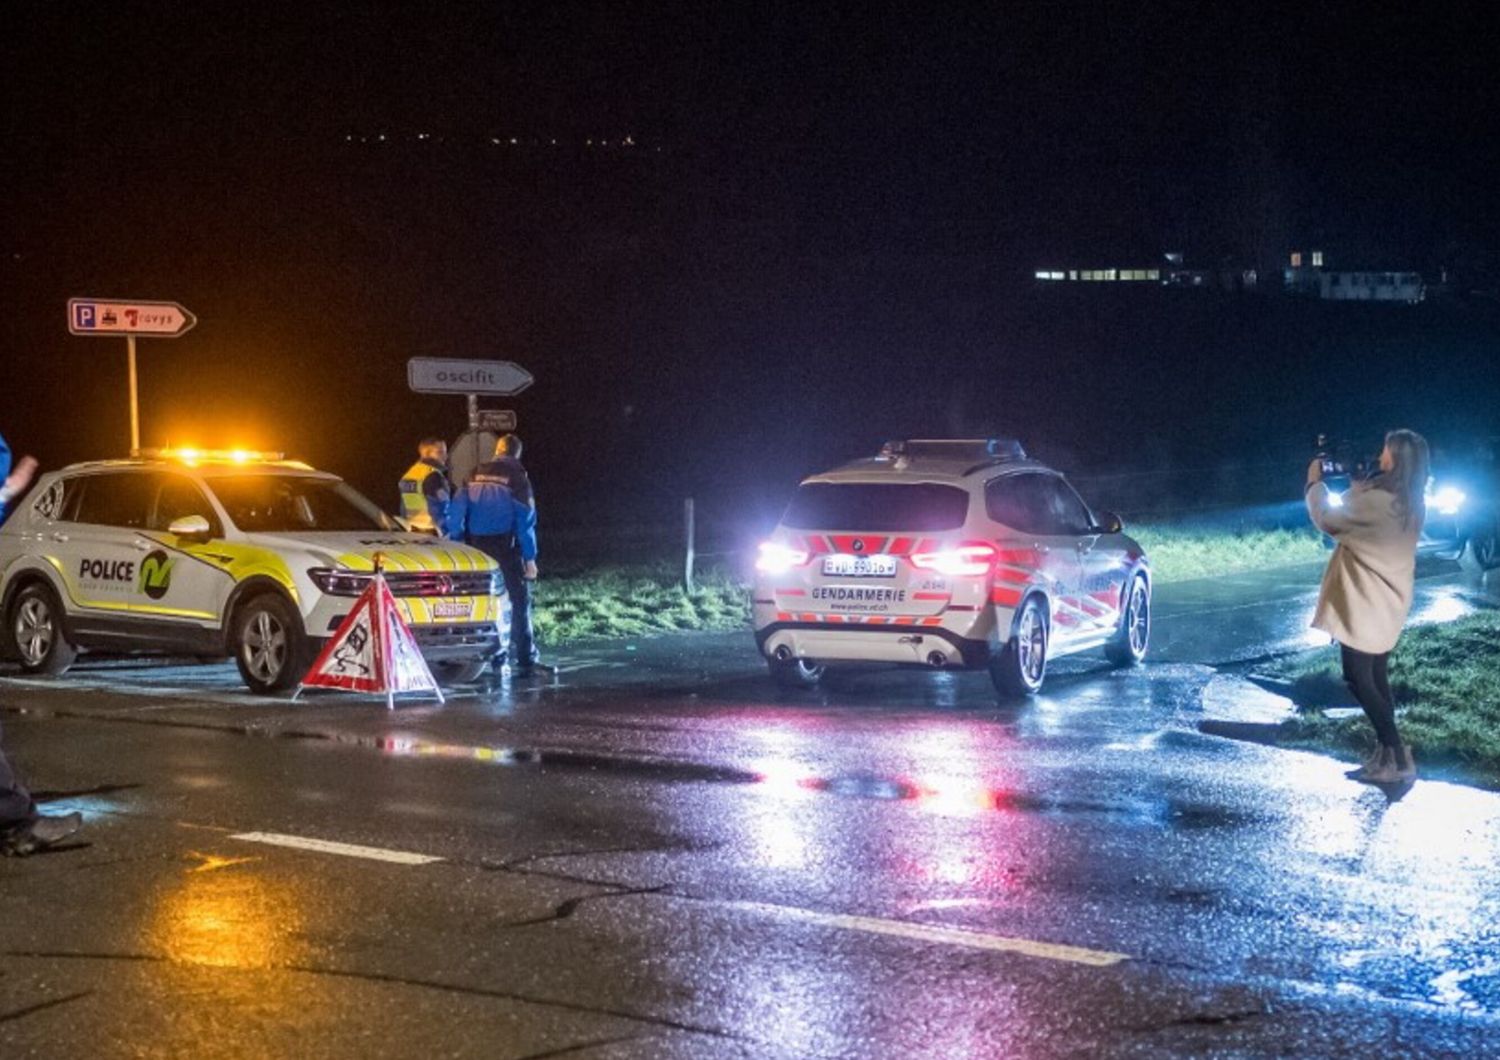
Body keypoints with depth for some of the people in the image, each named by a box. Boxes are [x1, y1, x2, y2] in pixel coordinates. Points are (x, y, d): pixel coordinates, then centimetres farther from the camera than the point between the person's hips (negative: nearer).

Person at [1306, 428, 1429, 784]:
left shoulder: (1376, 501, -24)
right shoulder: (1410, 505, 5)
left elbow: (1327, 520, -12)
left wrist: (1315, 483, 3)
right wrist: (1354, 485, 12)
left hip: (1366, 605, -9)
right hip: (1388, 603, 9)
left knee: (1359, 679, -3)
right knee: (1376, 679, 15)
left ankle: (1399, 760, -5)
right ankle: (1386, 756, 17)